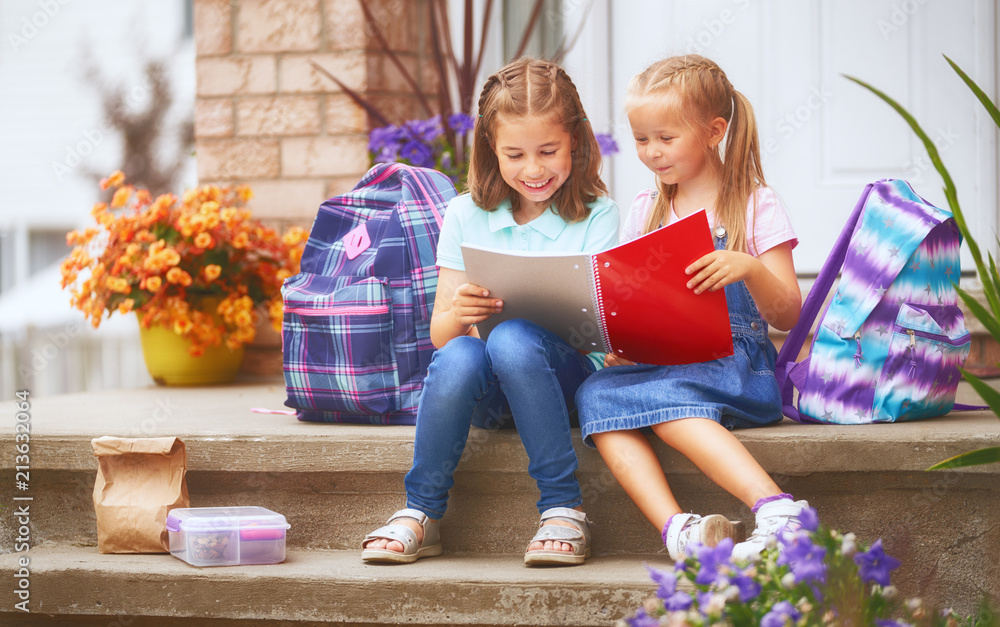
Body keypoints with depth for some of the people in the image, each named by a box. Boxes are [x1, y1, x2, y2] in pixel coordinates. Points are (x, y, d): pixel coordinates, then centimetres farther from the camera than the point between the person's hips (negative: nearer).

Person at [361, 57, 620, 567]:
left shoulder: (595, 217, 2)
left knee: (512, 340, -34)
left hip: (566, 370, -2)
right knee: (457, 356, -32)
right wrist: (457, 315, -21)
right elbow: (440, 333, 3)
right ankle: (421, 514, -16)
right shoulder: (468, 215, 7)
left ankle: (563, 508, -25)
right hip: (486, 392, 2)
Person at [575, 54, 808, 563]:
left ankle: (777, 510, -45)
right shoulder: (644, 211, 19)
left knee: (667, 395, -37)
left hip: (736, 362, -5)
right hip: (656, 363, 5)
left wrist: (751, 269, -22)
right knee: (595, 394, -28)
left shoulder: (755, 205, 4)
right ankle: (676, 527, -44)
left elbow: (787, 316, -2)